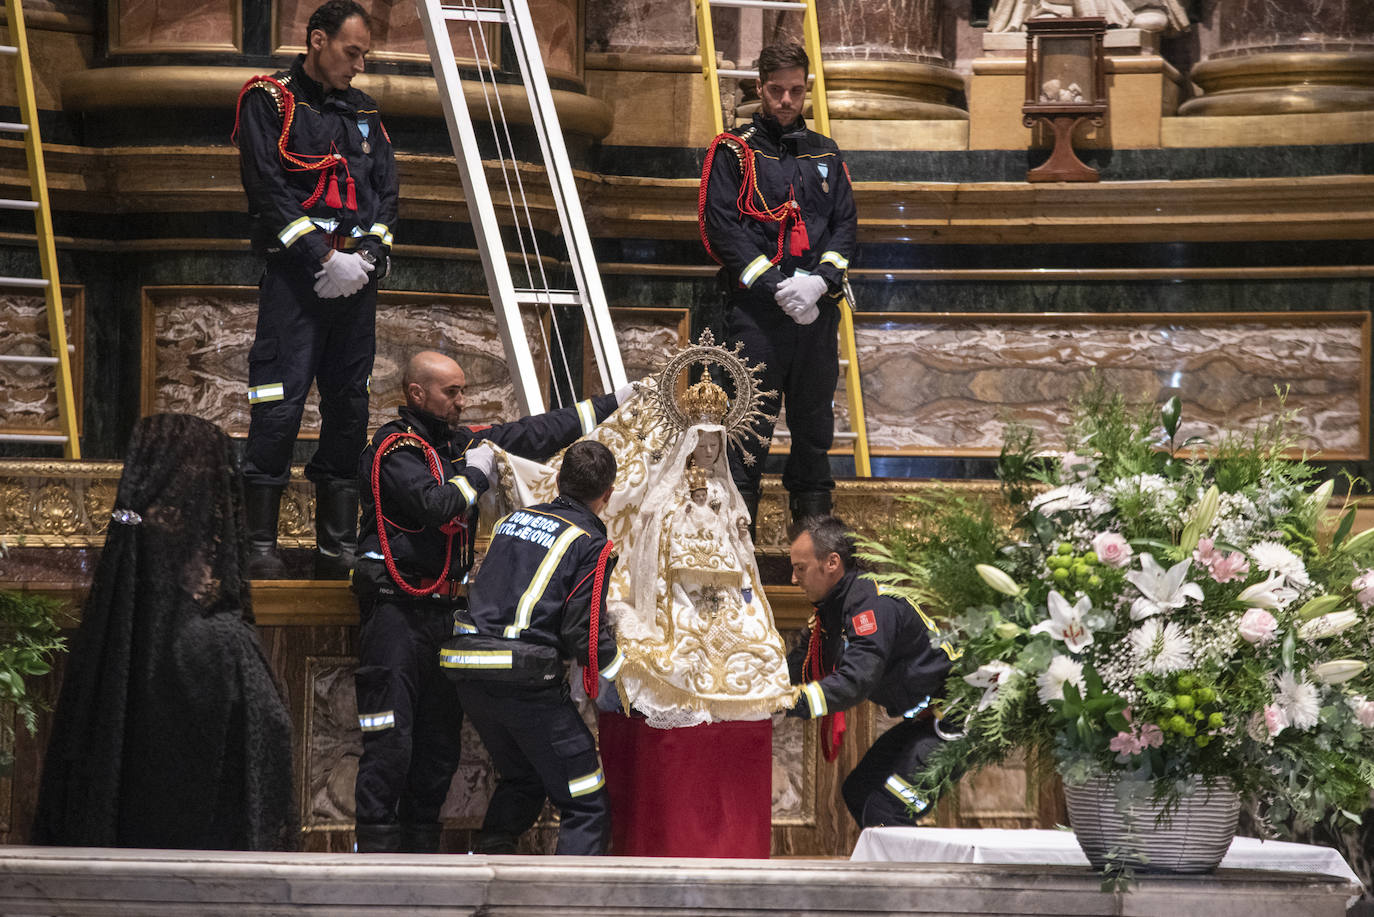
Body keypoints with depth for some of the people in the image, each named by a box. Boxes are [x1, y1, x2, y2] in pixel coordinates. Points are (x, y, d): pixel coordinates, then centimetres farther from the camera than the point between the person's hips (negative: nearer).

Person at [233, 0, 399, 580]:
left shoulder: (363, 113, 17)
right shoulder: (270, 102, 0)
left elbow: (385, 194, 13)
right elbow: (268, 190, -9)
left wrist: (370, 254, -5)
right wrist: (323, 258, -15)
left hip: (355, 279, 6)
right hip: (295, 276, -6)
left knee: (349, 407, 6)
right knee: (280, 405, -10)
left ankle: (337, 543, 11)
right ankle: (262, 545, -7)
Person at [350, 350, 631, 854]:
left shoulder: (460, 443, 16)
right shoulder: (394, 448, -8)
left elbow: (536, 434, 21)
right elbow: (436, 505, -22)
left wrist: (614, 402, 21)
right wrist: (476, 473, -5)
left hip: (444, 613, 8)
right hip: (397, 610, -8)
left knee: (440, 743, 8)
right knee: (390, 741, -11)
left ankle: (421, 846, 13)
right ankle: (376, 851, -10)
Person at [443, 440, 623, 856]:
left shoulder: (513, 519, 16)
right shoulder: (590, 543, -4)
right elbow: (585, 634, -9)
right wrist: (622, 672, 7)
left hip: (466, 665, 7)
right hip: (524, 677, -7)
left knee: (522, 778, 29)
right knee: (586, 805, 1)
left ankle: (491, 852, 15)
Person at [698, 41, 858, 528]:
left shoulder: (825, 154, 15)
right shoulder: (733, 151, 2)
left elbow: (845, 224, 10)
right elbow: (720, 225, -7)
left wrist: (821, 280, -9)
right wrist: (775, 285, -15)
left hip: (818, 308, 4)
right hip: (754, 307, -4)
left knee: (814, 423, 11)